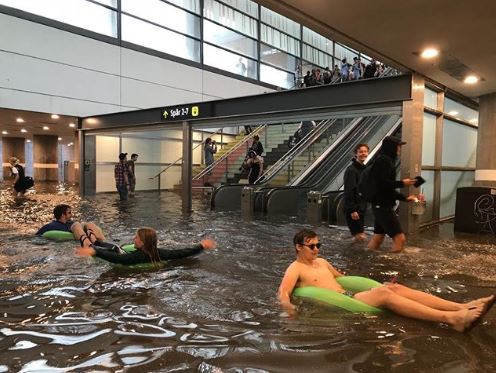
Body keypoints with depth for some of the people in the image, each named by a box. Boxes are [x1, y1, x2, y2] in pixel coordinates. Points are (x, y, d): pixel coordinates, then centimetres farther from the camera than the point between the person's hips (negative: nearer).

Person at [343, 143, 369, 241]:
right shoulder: (351, 170, -16)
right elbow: (348, 192, -20)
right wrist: (352, 210, -22)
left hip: (361, 207, 9)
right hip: (353, 209, -9)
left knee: (361, 237, 15)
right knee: (360, 237, -6)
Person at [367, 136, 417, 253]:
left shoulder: (386, 161, 19)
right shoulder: (384, 160, -11)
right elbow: (381, 183, -22)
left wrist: (405, 198, 18)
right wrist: (402, 183, -14)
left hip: (381, 205, 10)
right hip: (383, 206, -10)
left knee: (378, 238, 13)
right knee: (400, 238, -9)